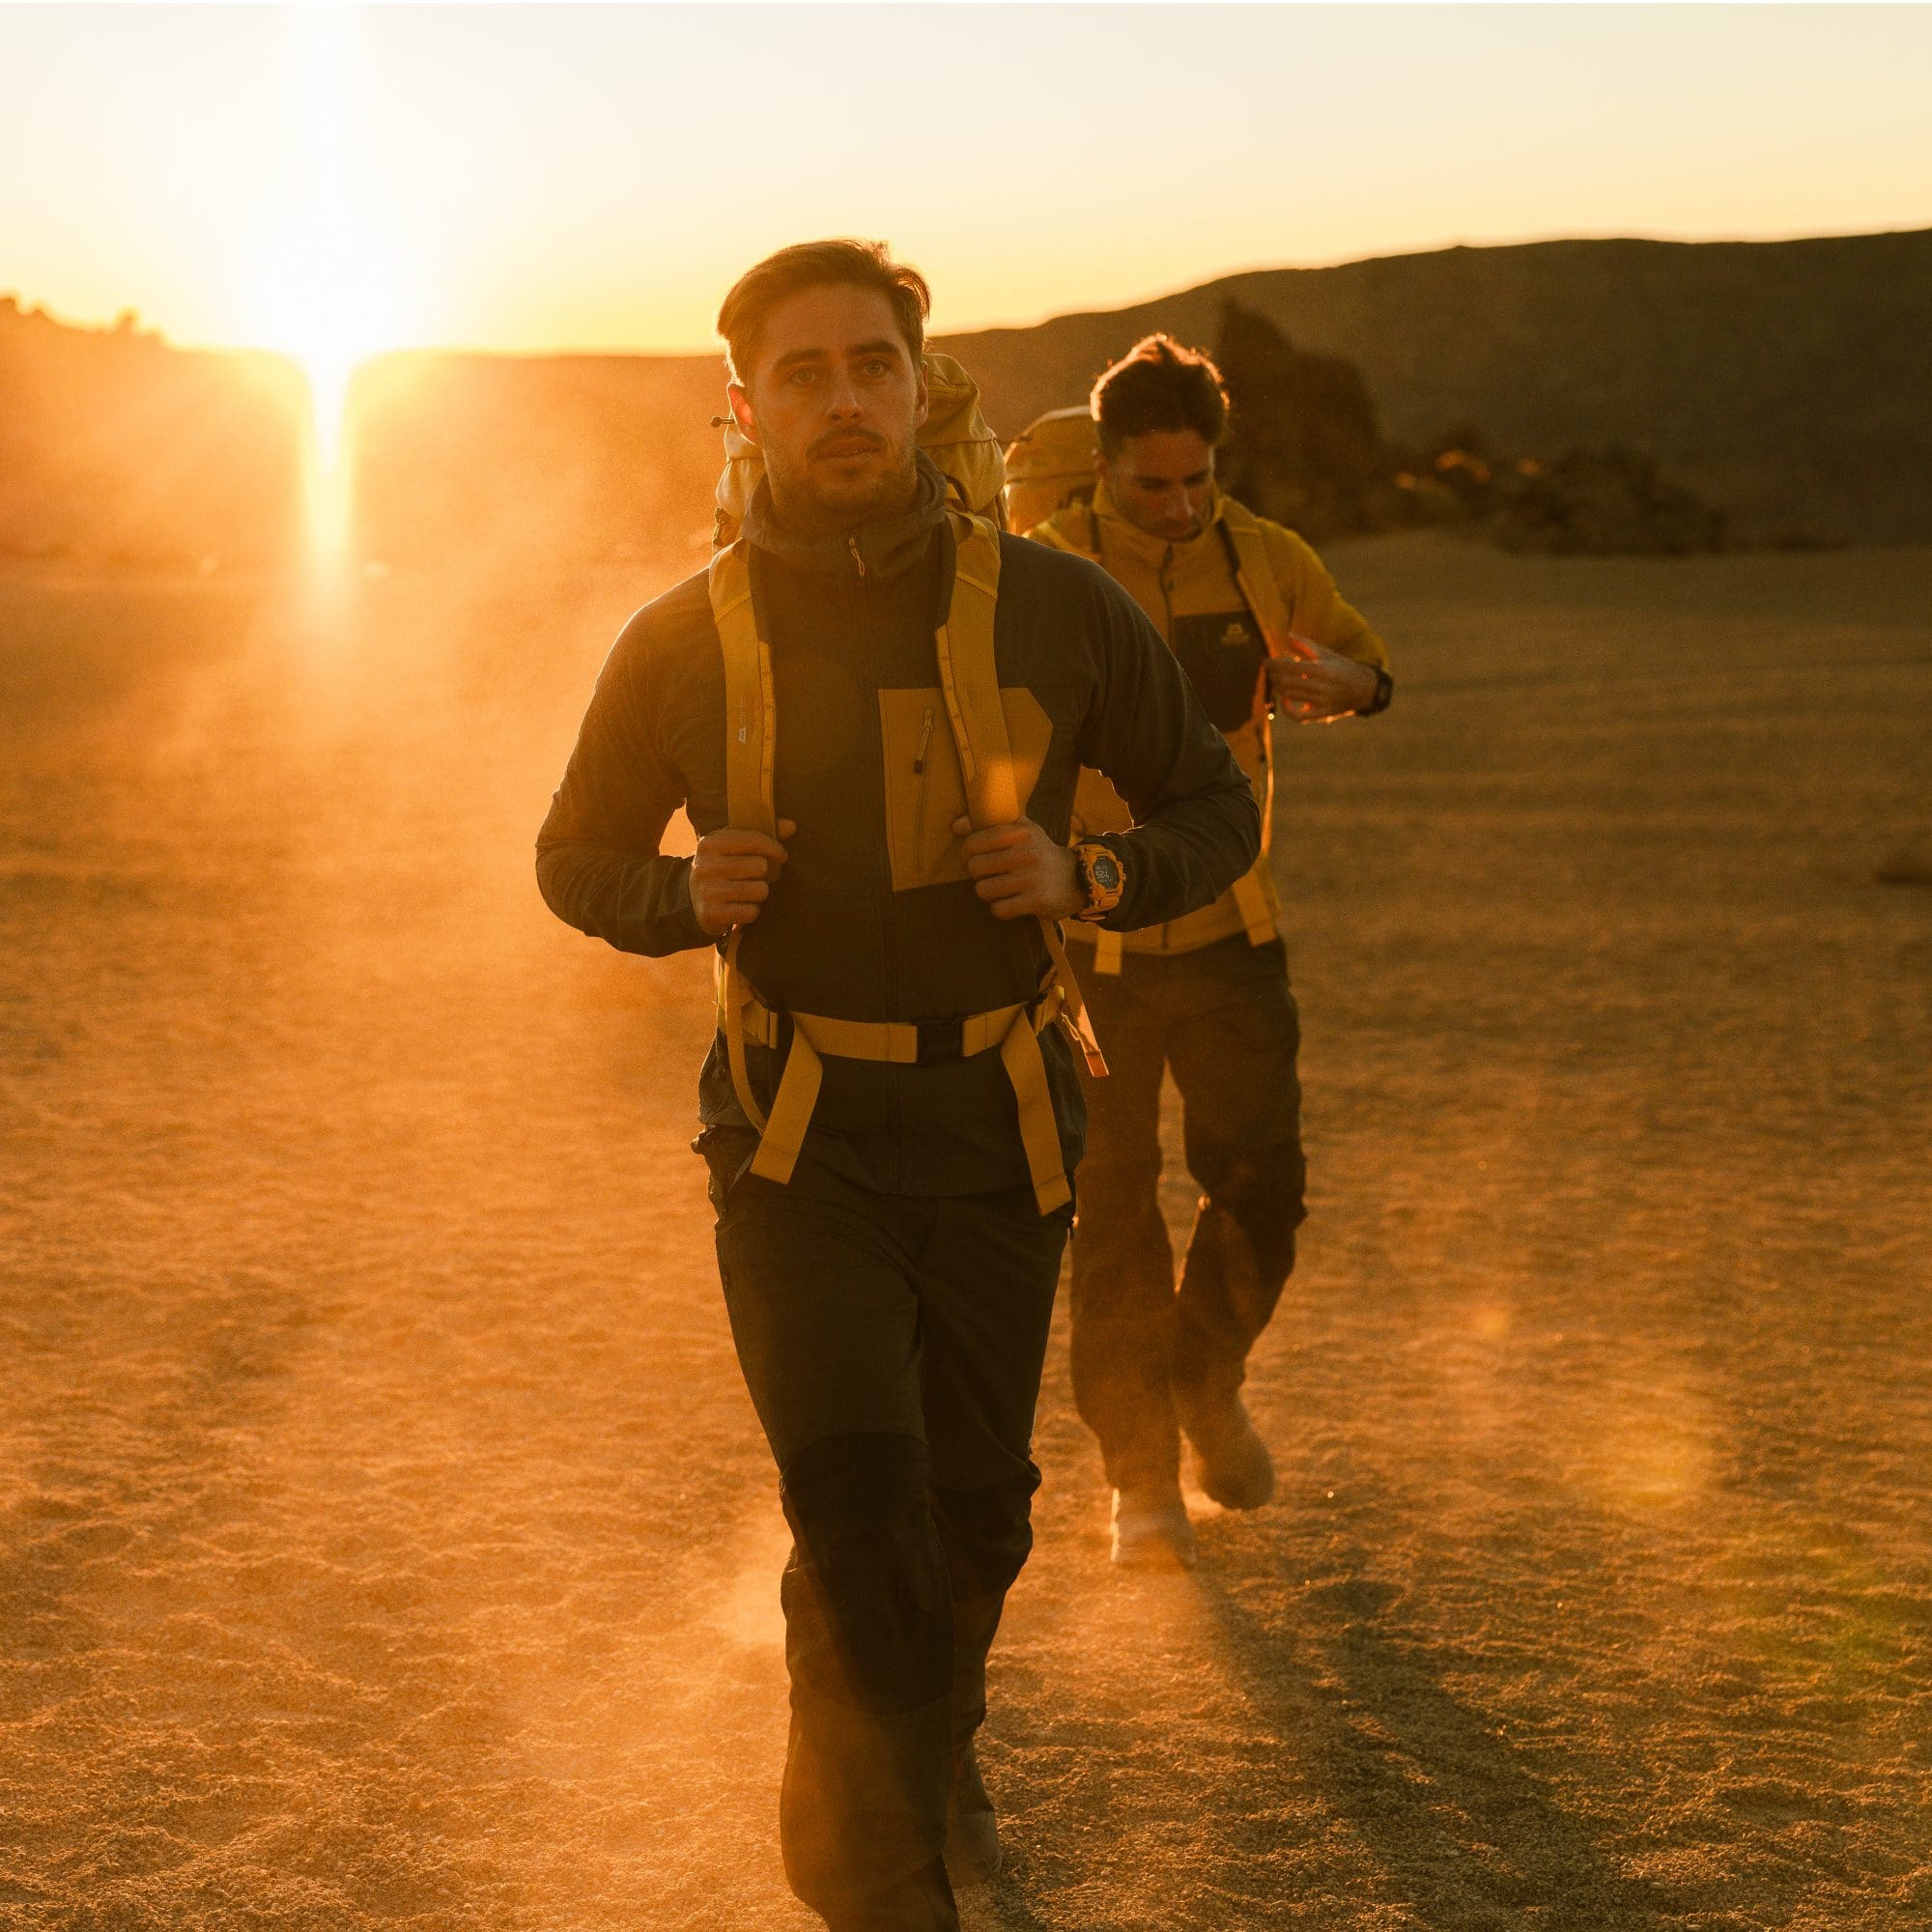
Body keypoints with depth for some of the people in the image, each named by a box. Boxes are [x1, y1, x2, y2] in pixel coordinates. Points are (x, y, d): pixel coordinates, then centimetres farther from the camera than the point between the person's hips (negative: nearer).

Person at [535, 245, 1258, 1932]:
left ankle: (935, 1734, 50)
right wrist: (691, 893, -16)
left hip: (999, 1129, 2)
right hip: (799, 1139, -2)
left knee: (973, 1504, 17)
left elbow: (1216, 813, 4)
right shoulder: (684, 644, -8)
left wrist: (1087, 877, -18)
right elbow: (577, 861, 8)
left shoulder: (1058, 613, -8)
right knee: (858, 1505, -18)